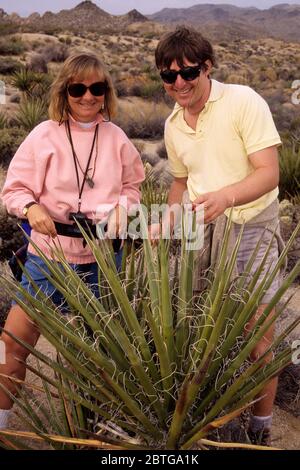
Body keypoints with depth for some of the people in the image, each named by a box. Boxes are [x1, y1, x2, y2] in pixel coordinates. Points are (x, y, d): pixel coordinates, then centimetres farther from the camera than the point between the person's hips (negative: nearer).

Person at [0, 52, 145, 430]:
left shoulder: (116, 138, 0)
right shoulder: (44, 135, -6)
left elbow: (132, 184, 13)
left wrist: (123, 205, -8)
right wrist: (31, 207, -23)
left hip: (101, 259, 2)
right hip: (49, 255, -1)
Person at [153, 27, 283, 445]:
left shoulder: (244, 102, -12)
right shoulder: (172, 125, 8)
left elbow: (269, 173, -18)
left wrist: (226, 196, -36)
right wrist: (166, 225, 6)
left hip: (250, 227, -5)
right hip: (199, 230, 6)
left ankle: (262, 427, 18)